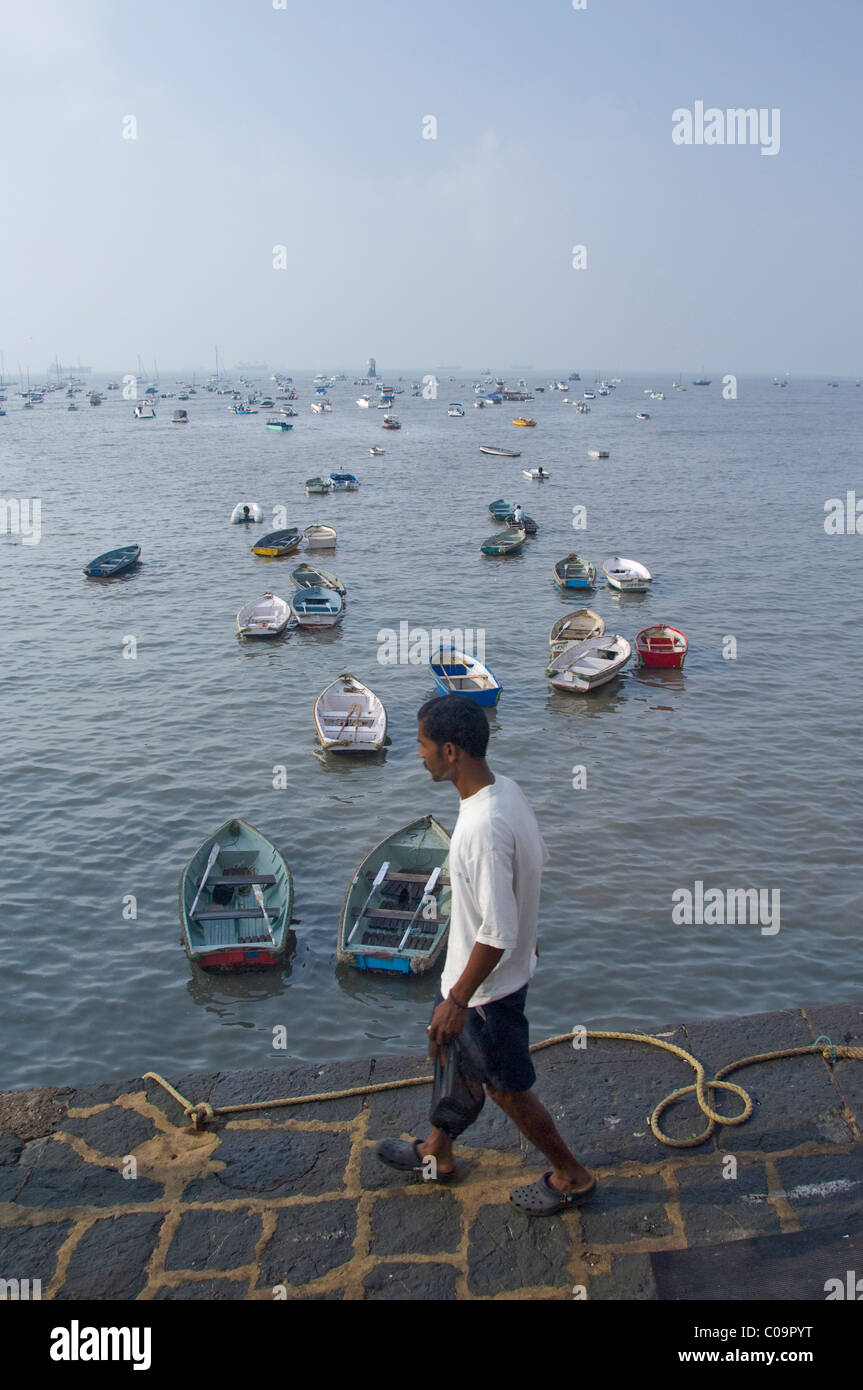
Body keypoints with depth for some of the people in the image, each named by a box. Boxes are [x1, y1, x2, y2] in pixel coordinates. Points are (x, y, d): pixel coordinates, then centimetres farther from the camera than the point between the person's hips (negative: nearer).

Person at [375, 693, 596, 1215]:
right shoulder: (505, 788, -7)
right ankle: (437, 1154, 49)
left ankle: (572, 1175, 35)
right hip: (491, 964, 9)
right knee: (450, 1053, 27)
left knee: (507, 1087, 13)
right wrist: (528, 931, 23)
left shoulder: (484, 828, -36)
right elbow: (537, 859, 9)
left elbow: (497, 934, -32)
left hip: (488, 985, -9)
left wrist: (458, 1000, -21)